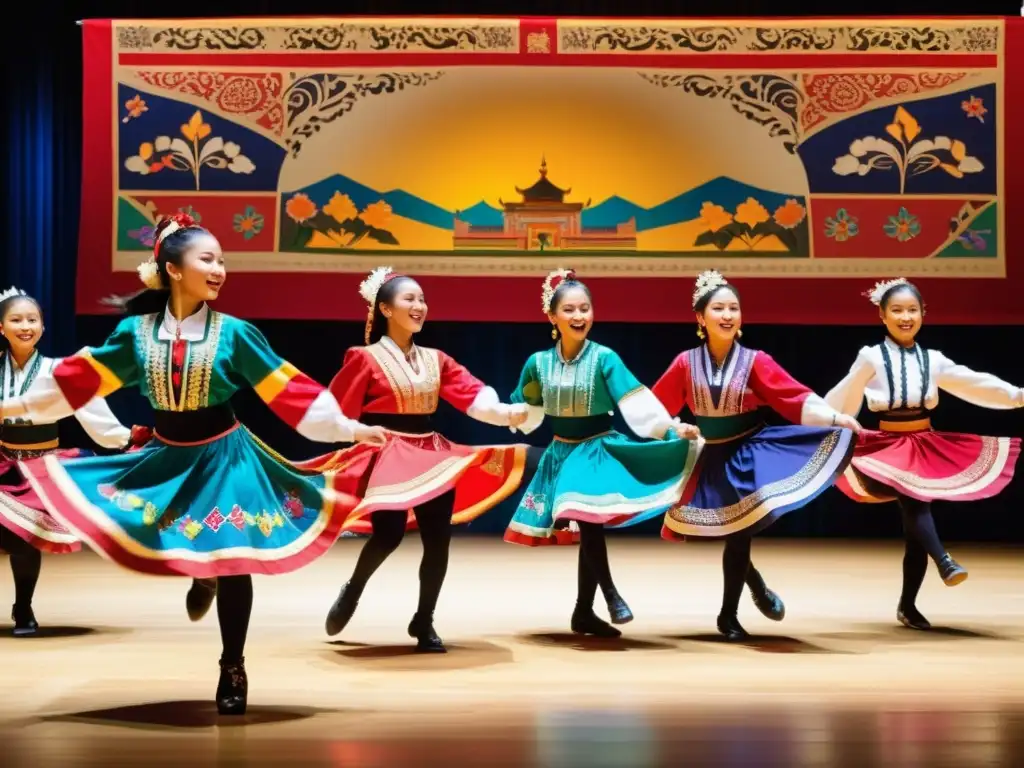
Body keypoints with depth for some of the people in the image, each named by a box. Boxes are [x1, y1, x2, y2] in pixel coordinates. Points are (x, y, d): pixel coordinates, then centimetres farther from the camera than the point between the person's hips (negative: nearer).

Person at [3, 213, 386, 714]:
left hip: (224, 457, -2)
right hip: (166, 457, 2)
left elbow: (289, 390, -8)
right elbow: (83, 378, 4)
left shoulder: (234, 333, -9)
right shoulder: (135, 331, -4)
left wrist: (349, 428, -12)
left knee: (232, 561, 0)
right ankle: (201, 572, 31)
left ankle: (233, 668, 18)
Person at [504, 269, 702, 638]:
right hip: (561, 454, 2)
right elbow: (524, 412, 14)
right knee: (586, 524, -17)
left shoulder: (604, 358, -10)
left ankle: (583, 613, 9)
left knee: (589, 523, -6)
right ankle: (610, 592, -2)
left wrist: (672, 428, -31)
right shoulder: (538, 363, -1)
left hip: (597, 451, -2)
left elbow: (637, 402, -19)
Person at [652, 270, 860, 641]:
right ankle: (757, 586, 33)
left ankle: (729, 616, 15)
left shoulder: (754, 361, -10)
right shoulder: (686, 363, -7)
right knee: (732, 536, 3)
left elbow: (797, 398, -17)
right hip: (709, 460, 1)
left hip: (747, 455, -1)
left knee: (738, 534, -2)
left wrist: (836, 418, -29)